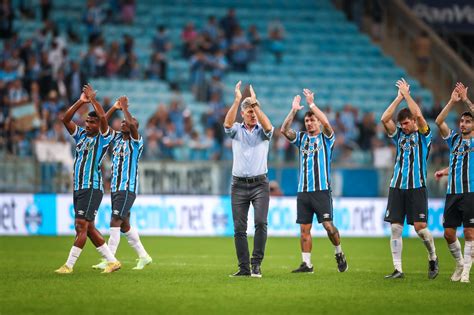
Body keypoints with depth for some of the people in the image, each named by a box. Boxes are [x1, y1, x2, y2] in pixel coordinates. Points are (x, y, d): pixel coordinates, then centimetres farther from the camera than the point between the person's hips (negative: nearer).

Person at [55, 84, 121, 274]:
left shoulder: (103, 138, -4)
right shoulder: (81, 135, 14)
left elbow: (103, 118, -21)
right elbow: (65, 119, 6)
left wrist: (93, 99, -11)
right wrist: (81, 101, -2)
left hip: (92, 188, -8)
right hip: (78, 188, 8)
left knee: (81, 226, -11)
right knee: (88, 228, 8)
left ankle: (69, 265, -12)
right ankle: (112, 261, 14)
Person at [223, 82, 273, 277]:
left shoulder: (262, 131, 7)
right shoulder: (236, 130, 9)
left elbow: (268, 126, -16)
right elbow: (227, 123, -13)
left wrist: (255, 103, -21)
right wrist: (237, 101, -23)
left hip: (260, 184, -1)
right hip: (239, 185, 1)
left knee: (261, 222, -17)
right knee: (239, 228, 0)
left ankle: (256, 264, -12)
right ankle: (244, 268, 5)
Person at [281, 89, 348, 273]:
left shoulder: (326, 138, 3)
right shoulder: (302, 138, 14)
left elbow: (326, 123, -17)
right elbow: (284, 130, 0)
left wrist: (311, 104, -15)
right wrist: (294, 110, -10)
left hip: (321, 190, -4)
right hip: (303, 190, 4)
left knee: (328, 225, -9)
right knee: (305, 229, 1)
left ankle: (339, 254, 12)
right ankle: (307, 264, 5)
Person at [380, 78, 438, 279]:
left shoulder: (423, 135, 2)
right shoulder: (399, 135, 13)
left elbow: (419, 115, -15)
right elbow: (385, 119, -1)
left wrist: (407, 94, -8)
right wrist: (399, 97, -2)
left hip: (417, 187, -4)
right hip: (397, 187, 4)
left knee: (420, 227, -9)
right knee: (395, 229, -2)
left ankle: (433, 258, 17)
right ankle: (397, 269, 0)